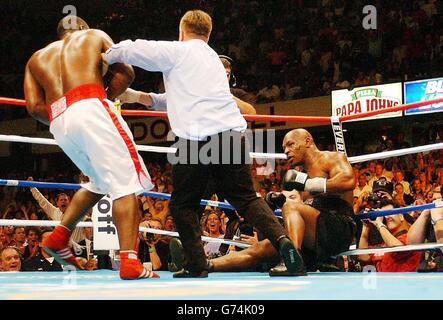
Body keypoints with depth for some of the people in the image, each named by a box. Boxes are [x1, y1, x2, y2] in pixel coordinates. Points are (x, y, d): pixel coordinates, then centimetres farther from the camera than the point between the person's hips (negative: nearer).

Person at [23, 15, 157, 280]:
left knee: (101, 182, 26)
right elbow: (125, 73, 8)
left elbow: (34, 107, 14)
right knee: (125, 183, -9)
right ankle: (130, 263, -23)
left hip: (58, 122, 6)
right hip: (91, 108, -5)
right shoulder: (94, 36, 22)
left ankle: (59, 238, 19)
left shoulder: (37, 59, 29)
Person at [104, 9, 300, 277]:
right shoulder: (214, 58, 28)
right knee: (247, 199, 9)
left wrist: (107, 56, 26)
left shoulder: (178, 51, 6)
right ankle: (282, 240, -15)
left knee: (183, 205, 12)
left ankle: (197, 266, 5)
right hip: (233, 135, 5)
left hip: (197, 139, -5)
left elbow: (130, 50, 4)